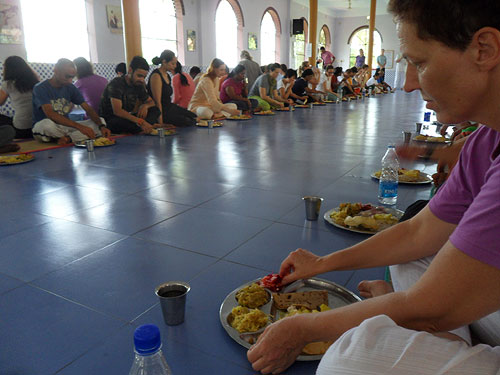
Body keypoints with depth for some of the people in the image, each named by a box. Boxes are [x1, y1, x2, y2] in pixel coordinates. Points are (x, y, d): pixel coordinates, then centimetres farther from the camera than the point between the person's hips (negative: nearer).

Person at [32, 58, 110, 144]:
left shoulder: (70, 88, 6)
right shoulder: (40, 88, -11)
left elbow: (88, 109, -2)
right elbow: (50, 114, -27)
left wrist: (101, 126, -22)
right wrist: (79, 126, -37)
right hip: (41, 127, -5)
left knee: (101, 121, -10)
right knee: (47, 124, -42)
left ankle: (68, 138, -28)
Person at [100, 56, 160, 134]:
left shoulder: (138, 85, 4)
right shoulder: (116, 84, -18)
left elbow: (151, 101, 15)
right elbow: (117, 111, -29)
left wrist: (145, 106, -13)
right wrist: (140, 122, -40)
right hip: (109, 121, -7)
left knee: (155, 110, -8)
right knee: (120, 122, -42)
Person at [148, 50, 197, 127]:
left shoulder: (167, 75, 12)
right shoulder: (156, 76, -16)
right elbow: (157, 101, -20)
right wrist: (161, 122, -22)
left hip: (170, 106, 9)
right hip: (163, 111, -9)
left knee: (194, 118, 0)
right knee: (189, 122, -18)